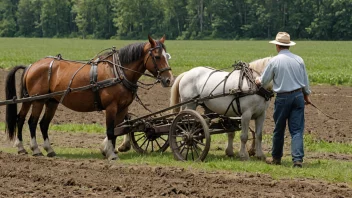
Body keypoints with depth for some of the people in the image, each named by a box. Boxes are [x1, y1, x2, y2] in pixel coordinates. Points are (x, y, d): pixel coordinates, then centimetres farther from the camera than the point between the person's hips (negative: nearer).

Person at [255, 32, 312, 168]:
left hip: (283, 98, -2)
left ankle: (276, 158, 26)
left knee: (279, 130, 13)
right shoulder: (299, 60, 1)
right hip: (298, 96, 3)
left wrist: (258, 80, 26)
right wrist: (306, 95, 26)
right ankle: (298, 159, -9)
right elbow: (305, 81, 10)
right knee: (297, 130, 2)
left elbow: (264, 81, 3)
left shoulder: (274, 61, -8)